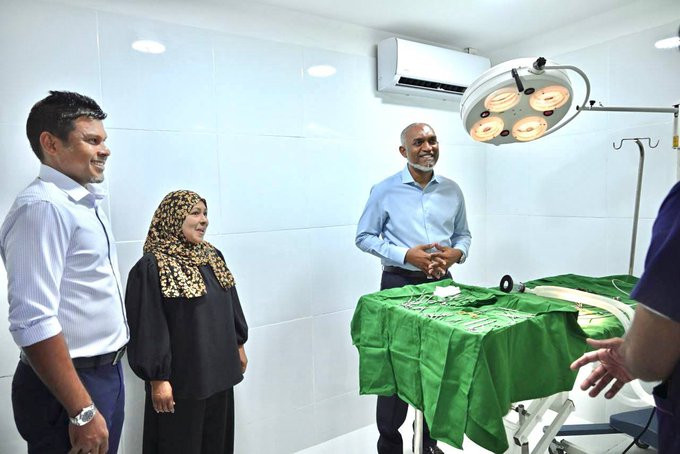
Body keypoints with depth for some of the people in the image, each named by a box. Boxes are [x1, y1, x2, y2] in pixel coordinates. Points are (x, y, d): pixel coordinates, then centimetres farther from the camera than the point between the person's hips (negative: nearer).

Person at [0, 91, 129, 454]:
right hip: (69, 385, -9)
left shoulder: (86, 203, 9)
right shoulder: (43, 206, -20)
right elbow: (33, 323, -27)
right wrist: (82, 412, -24)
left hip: (107, 374, 9)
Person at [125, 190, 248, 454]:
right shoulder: (151, 267, -16)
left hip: (219, 371, 7)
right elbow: (147, 328, -17)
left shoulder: (213, 257, 7)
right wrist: (157, 378, -17)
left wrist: (239, 344, 17)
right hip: (181, 378, -6)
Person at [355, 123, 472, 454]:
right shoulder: (384, 191, -5)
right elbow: (364, 237, -5)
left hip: (441, 284, 4)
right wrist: (407, 255, -17)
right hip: (400, 285, -4)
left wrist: (456, 253, -8)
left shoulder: (452, 190, 7)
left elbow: (463, 234, 16)